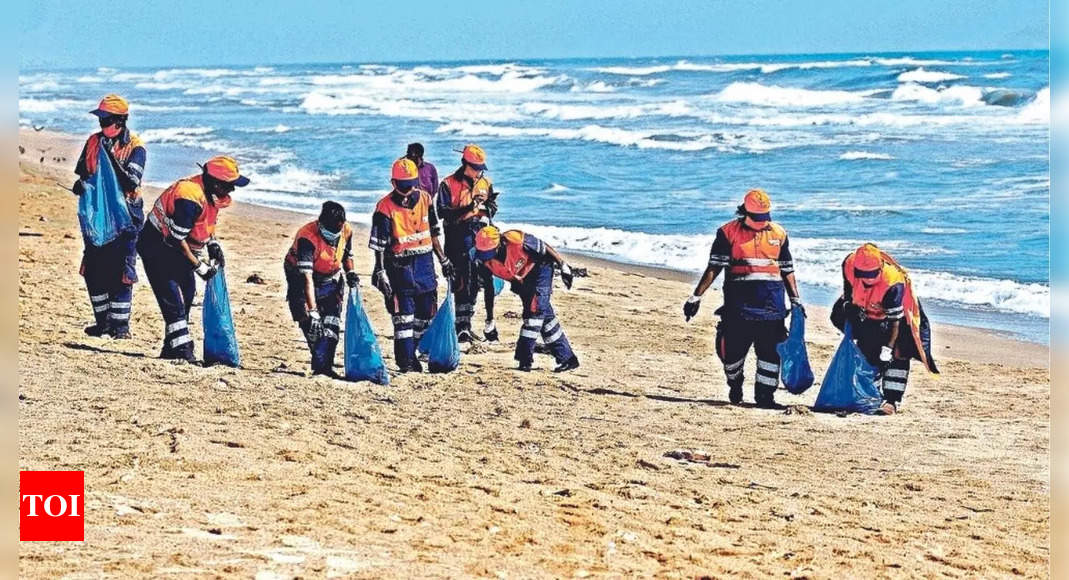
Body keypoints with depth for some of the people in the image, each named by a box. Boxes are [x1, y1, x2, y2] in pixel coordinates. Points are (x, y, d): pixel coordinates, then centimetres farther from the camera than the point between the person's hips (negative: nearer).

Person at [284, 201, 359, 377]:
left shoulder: (346, 231, -16)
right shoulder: (307, 237, -34)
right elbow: (307, 278, -40)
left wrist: (350, 272, -10)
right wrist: (312, 312, -46)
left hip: (330, 279, 5)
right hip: (300, 278, -5)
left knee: (331, 323, -7)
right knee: (311, 324, -16)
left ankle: (323, 366, -4)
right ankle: (321, 361, -8)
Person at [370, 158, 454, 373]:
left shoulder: (425, 199, 5)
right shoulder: (385, 208, -12)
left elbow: (433, 233, 16)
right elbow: (379, 244, -13)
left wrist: (443, 260, 18)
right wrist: (380, 272, -18)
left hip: (424, 263, 6)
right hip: (400, 265, -6)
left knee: (425, 312, 10)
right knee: (404, 314, -7)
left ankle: (412, 352, 23)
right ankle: (405, 361, -3)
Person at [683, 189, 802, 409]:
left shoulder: (778, 234, 11)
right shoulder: (729, 233, 1)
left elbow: (787, 270, 17)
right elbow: (714, 267, -1)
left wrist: (795, 300, 13)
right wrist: (696, 296, -6)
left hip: (772, 305, 2)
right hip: (739, 304, -2)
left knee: (770, 352, -3)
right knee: (733, 349, 1)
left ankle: (765, 395, 5)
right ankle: (735, 385, 27)